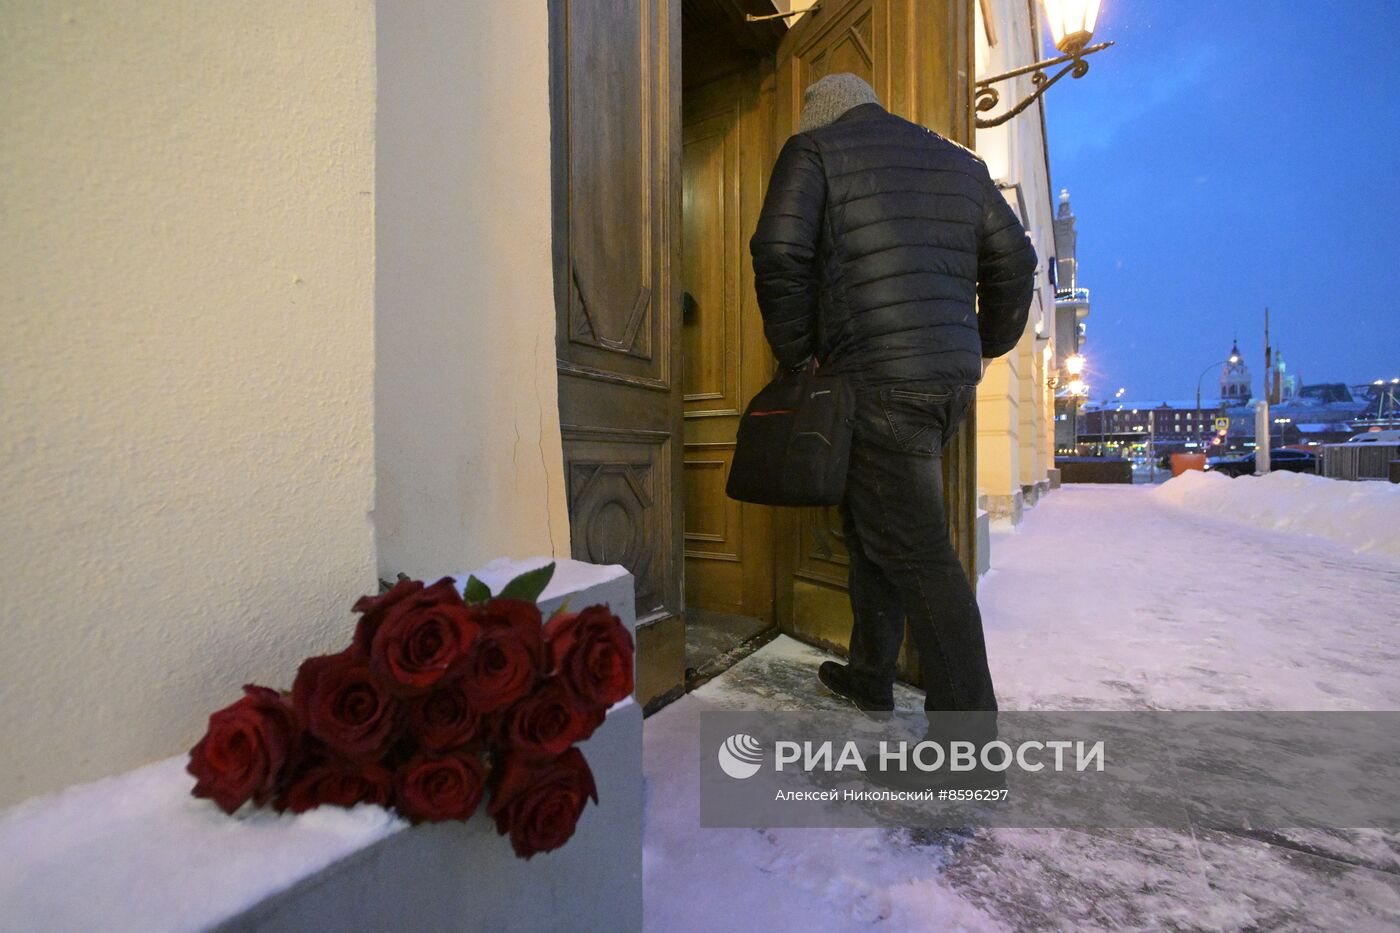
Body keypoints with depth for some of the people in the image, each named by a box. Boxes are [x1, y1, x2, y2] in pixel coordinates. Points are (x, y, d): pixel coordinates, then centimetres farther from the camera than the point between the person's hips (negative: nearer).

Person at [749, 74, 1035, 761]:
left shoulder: (812, 150, 7)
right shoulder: (957, 160, 24)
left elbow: (780, 252, -10)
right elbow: (1013, 259, 20)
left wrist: (798, 353, -1)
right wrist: (987, 345, 28)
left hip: (878, 379, -7)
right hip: (953, 378, 7)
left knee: (915, 550, -6)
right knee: (872, 522, 17)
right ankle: (869, 678, 29)